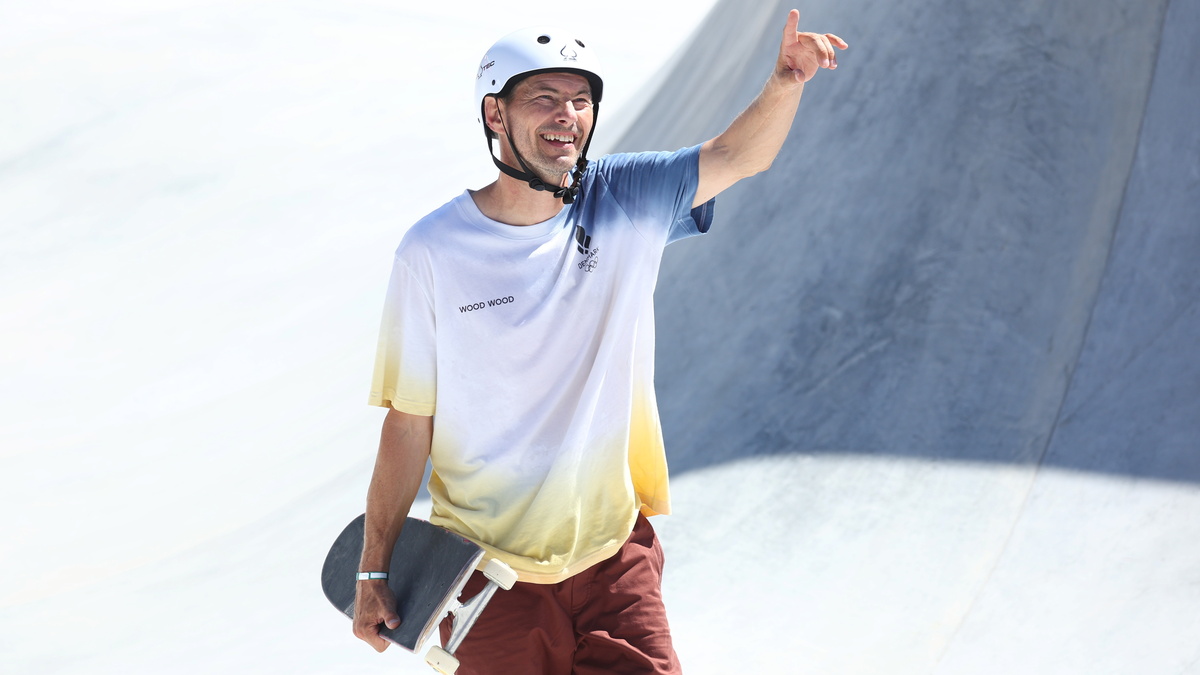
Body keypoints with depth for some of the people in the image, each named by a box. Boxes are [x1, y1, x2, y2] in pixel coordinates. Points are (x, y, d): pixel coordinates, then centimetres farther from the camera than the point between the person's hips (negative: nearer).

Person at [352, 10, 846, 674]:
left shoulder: (626, 202, -1)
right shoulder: (433, 251, -10)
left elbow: (735, 155, -13)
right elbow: (408, 421, -7)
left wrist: (785, 83, -34)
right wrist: (373, 571, -5)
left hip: (615, 555, 2)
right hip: (490, 572, -2)